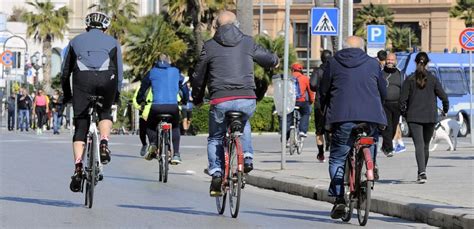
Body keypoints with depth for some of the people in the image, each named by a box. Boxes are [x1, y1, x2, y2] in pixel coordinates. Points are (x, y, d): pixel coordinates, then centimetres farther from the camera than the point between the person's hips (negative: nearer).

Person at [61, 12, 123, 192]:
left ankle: (78, 167, -9)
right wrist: (116, 95, 29)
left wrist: (67, 95, 32)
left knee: (80, 127, 6)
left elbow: (65, 72, 25)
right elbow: (119, 72, 20)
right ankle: (104, 143, 0)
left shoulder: (76, 41, 27)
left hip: (82, 79, 0)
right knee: (105, 113, 27)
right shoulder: (112, 42, 25)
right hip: (106, 79, 0)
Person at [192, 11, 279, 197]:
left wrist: (197, 98, 27)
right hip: (247, 100, 2)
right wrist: (274, 60, 47)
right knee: (243, 123, 35)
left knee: (215, 138, 20)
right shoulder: (248, 43, 10)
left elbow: (198, 76, 12)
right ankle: (247, 157, 18)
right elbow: (271, 60, 23)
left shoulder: (210, 46, 6)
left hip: (221, 101, -2)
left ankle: (216, 174, 3)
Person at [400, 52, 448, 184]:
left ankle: (422, 172, -27)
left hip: (413, 117, -2)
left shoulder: (410, 80, -3)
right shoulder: (433, 79, -2)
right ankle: (422, 171, 28)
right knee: (426, 145, 17)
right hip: (430, 117, 2)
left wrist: (404, 113, 12)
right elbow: (443, 96, -3)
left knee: (419, 145, -10)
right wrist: (445, 109, 16)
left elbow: (403, 99, -5)